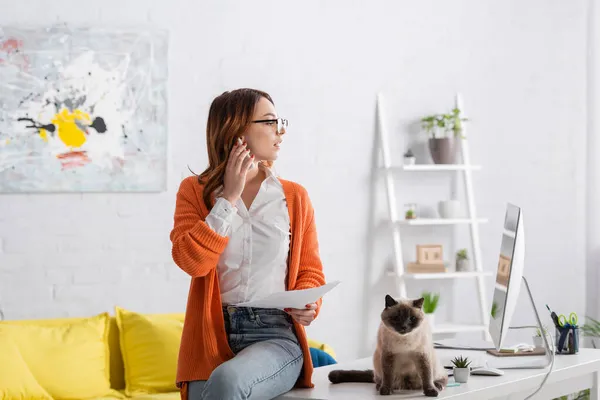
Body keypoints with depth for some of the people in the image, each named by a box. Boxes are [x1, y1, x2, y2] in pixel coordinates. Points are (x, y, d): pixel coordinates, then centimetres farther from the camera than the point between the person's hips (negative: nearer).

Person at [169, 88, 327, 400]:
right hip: (213, 337, 1)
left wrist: (306, 306, -7)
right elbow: (191, 261, -9)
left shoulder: (294, 196, 10)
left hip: (275, 336, -1)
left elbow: (310, 270, 15)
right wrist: (228, 198, -7)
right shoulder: (195, 190, 7)